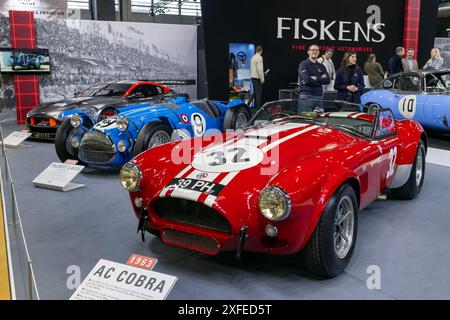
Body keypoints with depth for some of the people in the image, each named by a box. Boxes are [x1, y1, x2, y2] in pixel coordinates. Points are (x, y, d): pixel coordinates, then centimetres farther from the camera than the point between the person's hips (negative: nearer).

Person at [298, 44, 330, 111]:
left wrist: (316, 78, -10)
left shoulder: (321, 66, 17)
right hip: (306, 96, -6)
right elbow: (307, 79, -16)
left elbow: (327, 80, 3)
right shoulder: (304, 64, -1)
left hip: (319, 97, 6)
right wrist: (321, 79, -3)